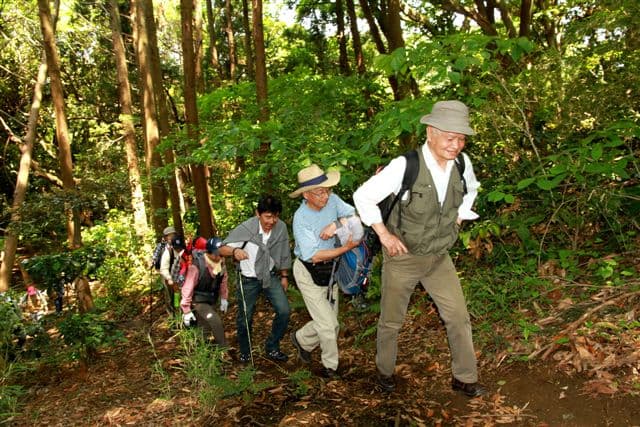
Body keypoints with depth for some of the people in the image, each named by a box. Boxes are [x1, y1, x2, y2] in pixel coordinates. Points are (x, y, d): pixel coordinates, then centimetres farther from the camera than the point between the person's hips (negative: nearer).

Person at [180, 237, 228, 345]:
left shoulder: (221, 264, -11)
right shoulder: (197, 266, -29)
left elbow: (223, 282, 6)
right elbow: (188, 288, -24)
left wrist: (224, 298, 11)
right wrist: (186, 310, -19)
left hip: (211, 301, 6)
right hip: (198, 301, -6)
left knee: (206, 328, 13)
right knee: (216, 322, -17)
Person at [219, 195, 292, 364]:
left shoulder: (281, 227, -15)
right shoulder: (245, 229, -24)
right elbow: (222, 249, -20)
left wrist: (284, 276, 9)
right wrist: (234, 250, -42)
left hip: (271, 276, 2)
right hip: (248, 279, -2)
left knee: (284, 311, -10)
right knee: (245, 318, 7)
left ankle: (272, 348, 14)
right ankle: (245, 352, 35)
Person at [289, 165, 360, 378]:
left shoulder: (332, 200, -10)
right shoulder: (301, 218, -25)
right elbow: (314, 255, -27)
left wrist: (336, 225, -29)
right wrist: (345, 248, -31)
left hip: (330, 269, 6)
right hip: (309, 273, -6)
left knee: (329, 322, 14)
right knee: (328, 324, -1)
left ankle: (302, 340, 41)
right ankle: (330, 365, 27)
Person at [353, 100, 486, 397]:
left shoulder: (462, 163, -9)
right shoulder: (405, 165, -26)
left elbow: (470, 189, 17)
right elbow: (363, 196, -16)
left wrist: (457, 220, 8)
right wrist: (384, 235, -16)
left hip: (439, 257, 4)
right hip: (402, 256, -4)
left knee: (459, 317, 7)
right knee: (391, 321, 13)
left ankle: (464, 378, 28)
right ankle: (385, 372, 39)